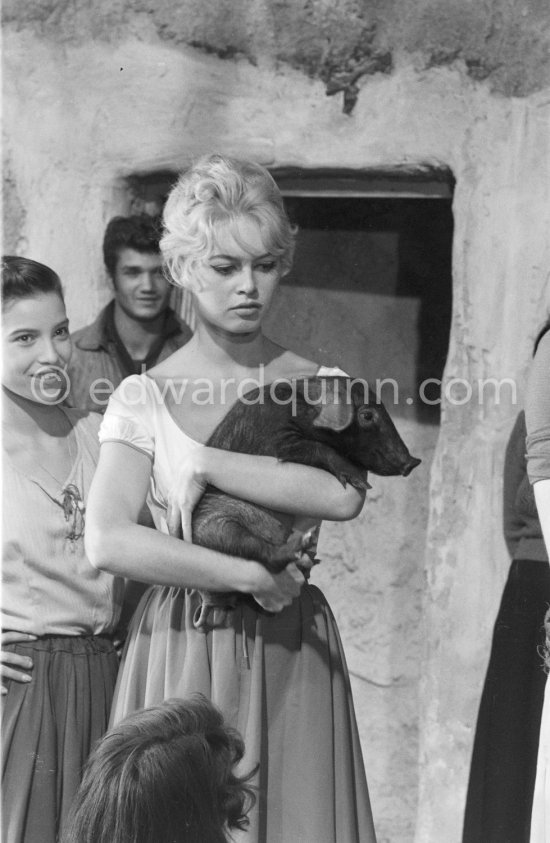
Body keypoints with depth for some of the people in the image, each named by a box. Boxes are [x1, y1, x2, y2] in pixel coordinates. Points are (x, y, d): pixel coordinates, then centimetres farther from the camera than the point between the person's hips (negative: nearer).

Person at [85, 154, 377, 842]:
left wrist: (207, 465, -13)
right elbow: (107, 544, -14)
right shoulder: (146, 398, 0)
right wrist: (250, 577, -15)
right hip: (179, 651, -1)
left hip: (291, 657, 1)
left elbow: (343, 496, -16)